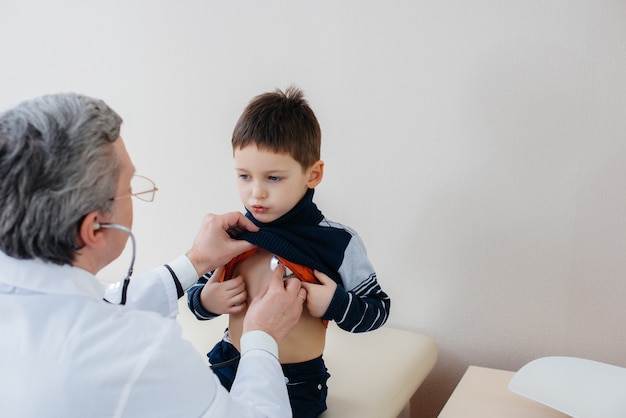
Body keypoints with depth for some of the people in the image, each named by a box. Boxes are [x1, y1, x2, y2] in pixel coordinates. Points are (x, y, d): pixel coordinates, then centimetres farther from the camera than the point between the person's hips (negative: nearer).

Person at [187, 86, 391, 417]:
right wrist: (204, 300, -13)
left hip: (296, 382, -3)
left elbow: (378, 309, -4)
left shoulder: (338, 243, -13)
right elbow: (201, 289, 10)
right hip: (230, 364, 4)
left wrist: (336, 303, -22)